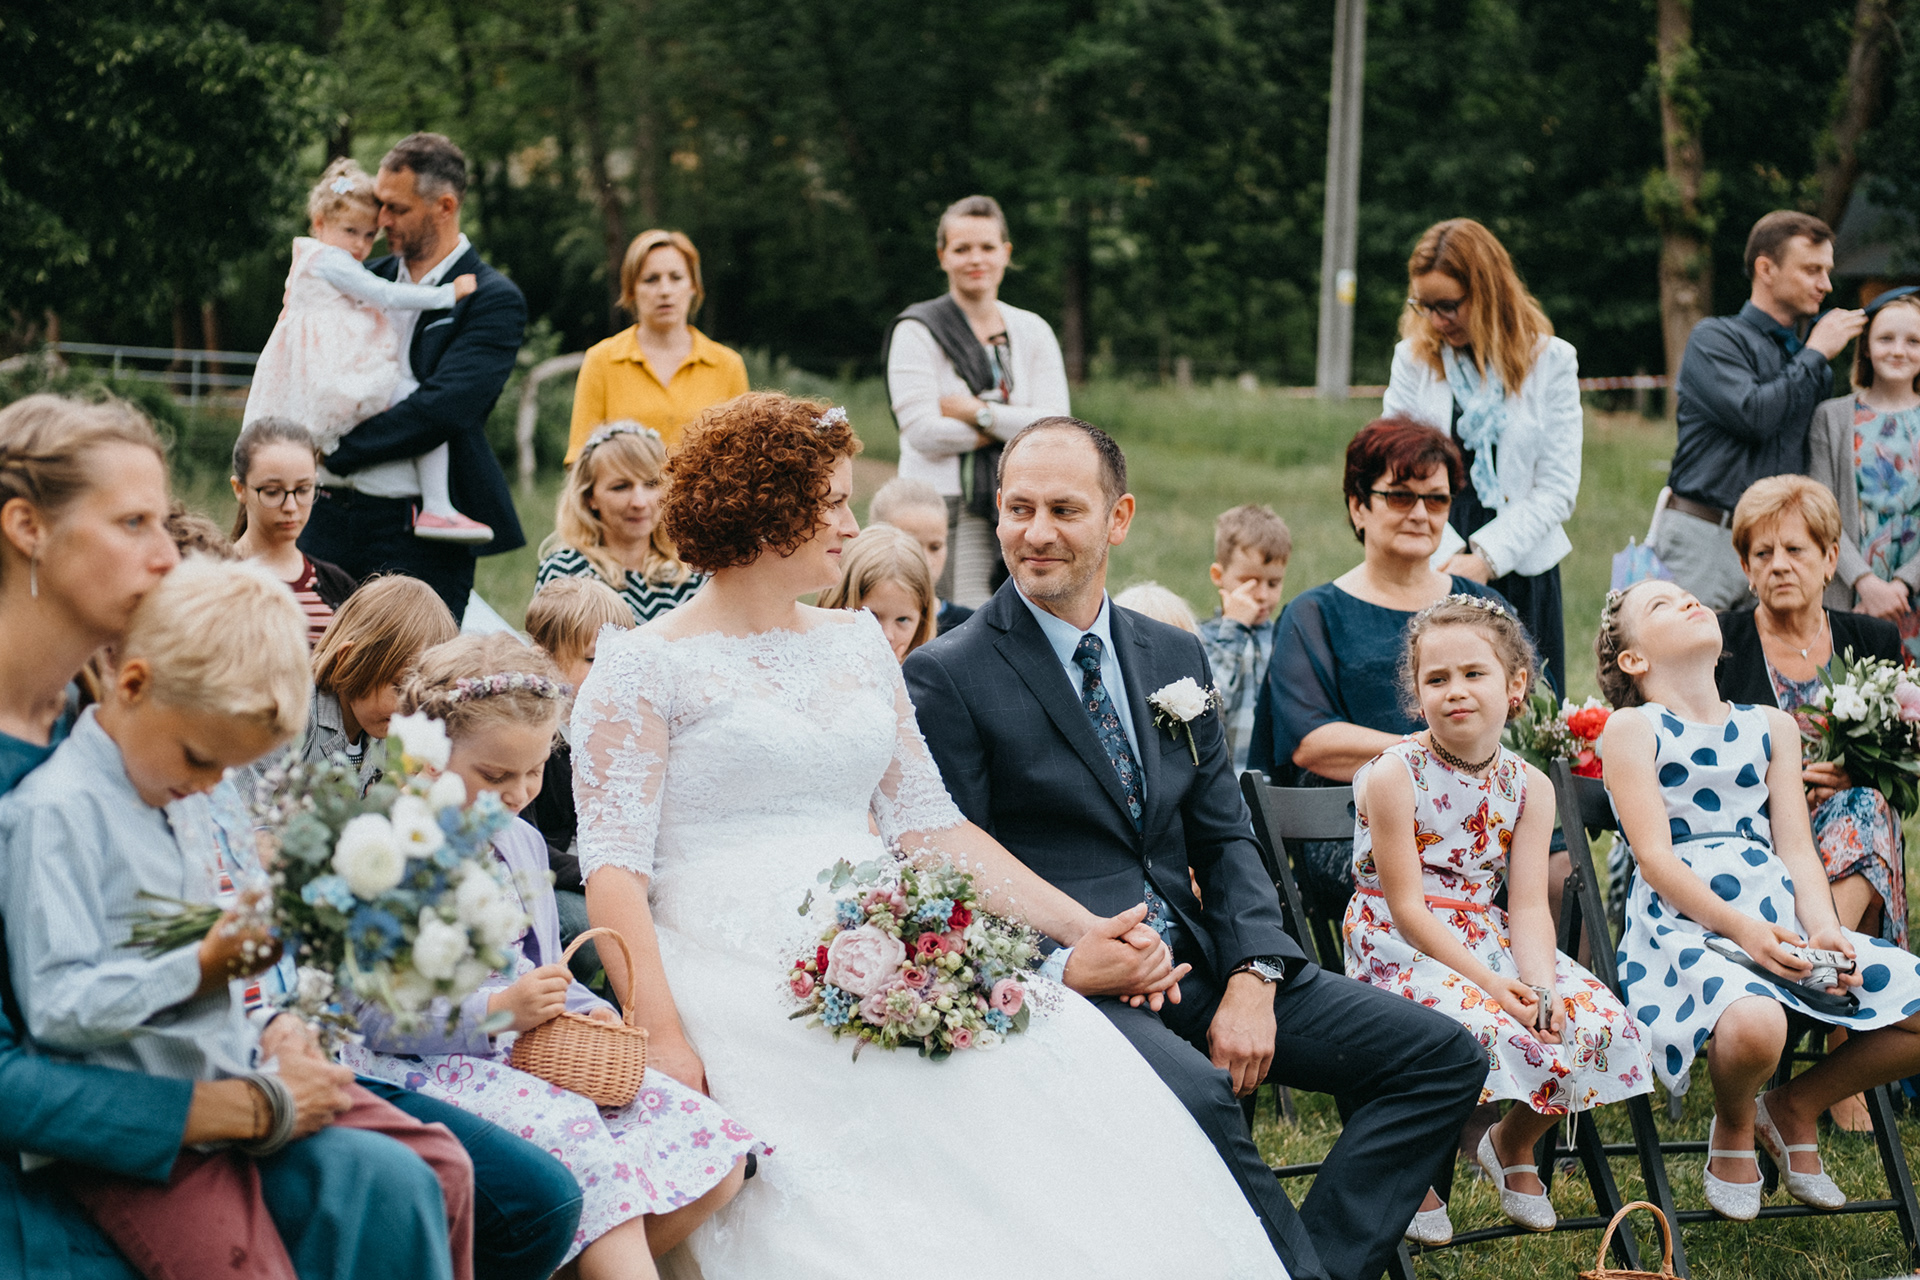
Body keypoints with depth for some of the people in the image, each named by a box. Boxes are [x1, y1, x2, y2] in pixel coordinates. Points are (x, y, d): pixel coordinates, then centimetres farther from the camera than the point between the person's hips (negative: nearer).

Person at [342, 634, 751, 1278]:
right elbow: (372, 1015, -15)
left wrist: (591, 1013, 4)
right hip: (423, 1067, -8)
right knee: (568, 1131, -38)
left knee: (718, 1155, -10)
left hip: (536, 1056, 8)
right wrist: (496, 1011, -23)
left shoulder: (521, 844, 17)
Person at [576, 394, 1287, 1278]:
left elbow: (928, 826, 19)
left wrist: (1086, 929, 8)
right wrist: (663, 1038, -19)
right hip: (743, 979, -5)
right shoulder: (644, 668, 3)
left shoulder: (856, 645, 22)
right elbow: (613, 870, -5)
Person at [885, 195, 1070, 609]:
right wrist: (1009, 427, -4)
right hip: (946, 504, -4)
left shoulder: (1032, 331, 13)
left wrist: (977, 412, -8)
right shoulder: (917, 332, 1)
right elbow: (924, 432, -10)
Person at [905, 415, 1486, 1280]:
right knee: (1195, 1093, -37)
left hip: (1197, 962, 6)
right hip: (1060, 979, -6)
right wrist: (1065, 958, -21)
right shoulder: (947, 678, -3)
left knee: (1441, 1055, -7)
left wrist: (1253, 979, -4)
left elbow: (1225, 839, 13)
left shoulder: (1175, 658, 15)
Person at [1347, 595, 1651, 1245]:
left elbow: (1529, 906, -1)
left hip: (1491, 942, 6)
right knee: (1491, 1031, -33)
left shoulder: (1528, 786, 5)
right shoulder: (1394, 774, -12)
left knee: (1599, 1025, -15)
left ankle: (1514, 1143, 14)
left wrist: (1540, 983, -21)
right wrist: (1490, 981, -23)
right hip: (1403, 948, -6)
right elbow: (1408, 908, -15)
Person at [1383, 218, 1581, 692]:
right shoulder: (1413, 358, 6)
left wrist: (1486, 558, -11)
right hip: (1430, 575, 0)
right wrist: (1447, 556, -11)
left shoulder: (1551, 361, 3)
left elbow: (1557, 490, -1)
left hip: (1519, 571, 0)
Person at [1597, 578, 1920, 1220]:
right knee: (1754, 1022, -38)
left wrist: (1823, 928, -8)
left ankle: (1797, 1106, 11)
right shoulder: (1631, 728, 5)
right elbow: (1656, 858, -6)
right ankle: (1733, 1127, -1)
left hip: (1781, 920, 6)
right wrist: (1740, 927, -21)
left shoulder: (1772, 726, 21)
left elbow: (1797, 849, 12)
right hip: (1682, 925, -6)